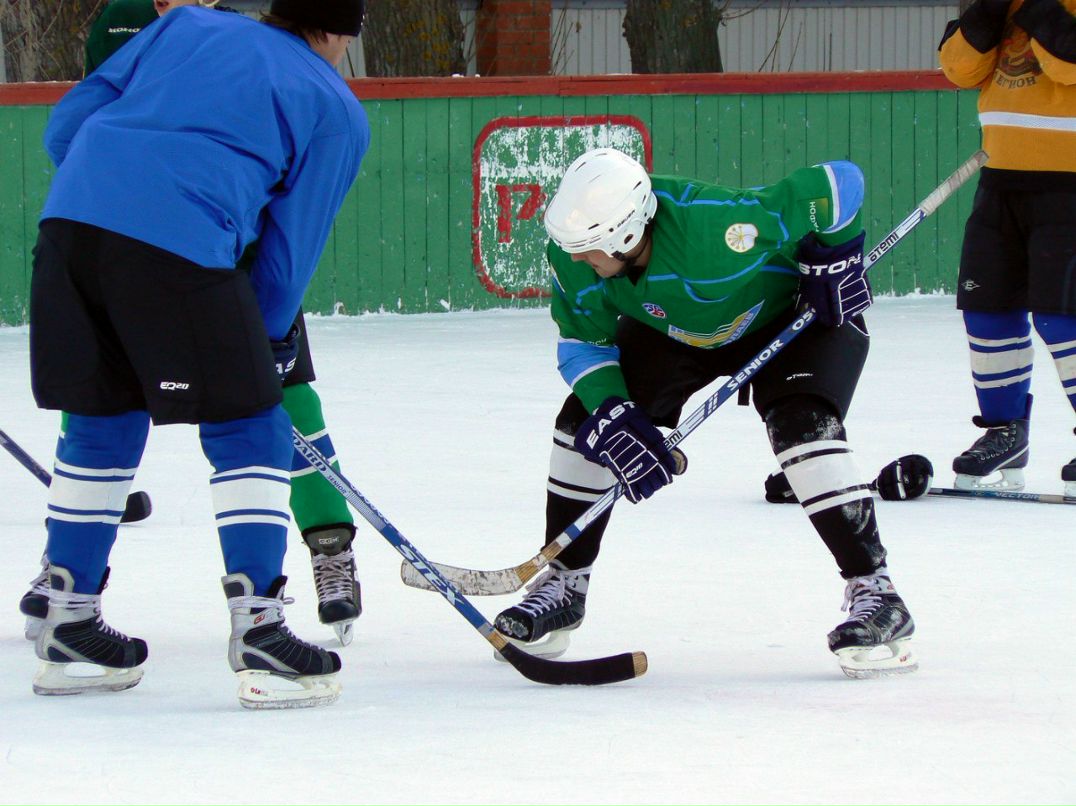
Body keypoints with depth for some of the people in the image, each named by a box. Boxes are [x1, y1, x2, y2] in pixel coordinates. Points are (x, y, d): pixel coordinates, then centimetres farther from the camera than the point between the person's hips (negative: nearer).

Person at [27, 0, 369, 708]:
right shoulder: (338, 111, 17)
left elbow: (68, 123, 23)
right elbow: (293, 245, 13)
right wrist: (270, 341, 28)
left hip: (69, 219, 5)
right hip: (180, 244, -5)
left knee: (104, 423, 20)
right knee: (249, 432, 6)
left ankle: (68, 629, 26)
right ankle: (259, 635, -1)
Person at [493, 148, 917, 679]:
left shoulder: (712, 227, -44)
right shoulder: (573, 258, -26)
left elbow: (839, 183, -36)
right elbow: (583, 344, -10)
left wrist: (833, 257, -24)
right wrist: (610, 415, -26)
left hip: (794, 316, -6)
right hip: (674, 329, 6)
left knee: (802, 424, -30)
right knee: (586, 420, -6)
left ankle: (873, 593, -27)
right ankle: (564, 580, 11)